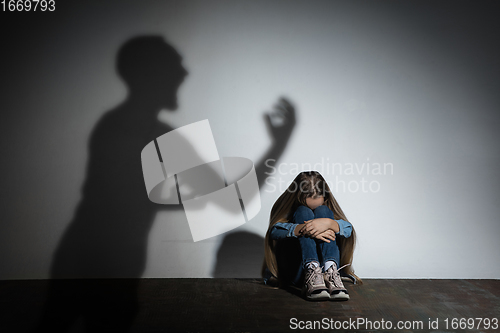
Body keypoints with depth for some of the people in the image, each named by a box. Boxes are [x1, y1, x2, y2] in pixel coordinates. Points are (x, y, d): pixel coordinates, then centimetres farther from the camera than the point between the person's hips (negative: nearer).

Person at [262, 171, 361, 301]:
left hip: (324, 264, 2)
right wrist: (303, 229, -35)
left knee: (323, 211, -15)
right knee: (304, 212, -18)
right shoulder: (287, 207, 2)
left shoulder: (326, 210, 9)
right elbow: (274, 230, -19)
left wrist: (328, 223, -33)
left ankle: (331, 273, -36)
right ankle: (312, 271, -41)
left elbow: (348, 229, -10)